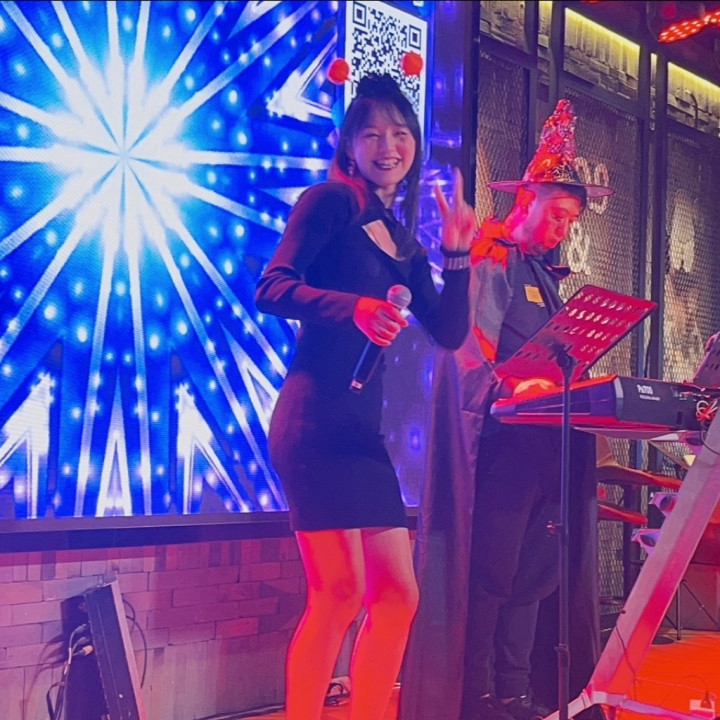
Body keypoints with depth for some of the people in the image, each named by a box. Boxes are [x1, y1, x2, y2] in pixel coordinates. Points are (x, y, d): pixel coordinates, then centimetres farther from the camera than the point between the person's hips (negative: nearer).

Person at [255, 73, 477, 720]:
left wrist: (457, 255, 4)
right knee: (340, 593, -11)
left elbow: (450, 334, 14)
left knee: (398, 597, 8)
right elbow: (273, 288, -13)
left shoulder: (405, 243, 20)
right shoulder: (332, 201, -1)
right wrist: (354, 308, -28)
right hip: (316, 419, -8)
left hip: (364, 428, 8)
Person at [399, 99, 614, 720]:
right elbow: (469, 345, -18)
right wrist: (507, 389, -32)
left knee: (534, 570, 8)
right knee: (491, 568, -6)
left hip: (543, 438, 8)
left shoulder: (545, 277, 21)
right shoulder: (492, 262, -4)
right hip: (501, 438, -8)